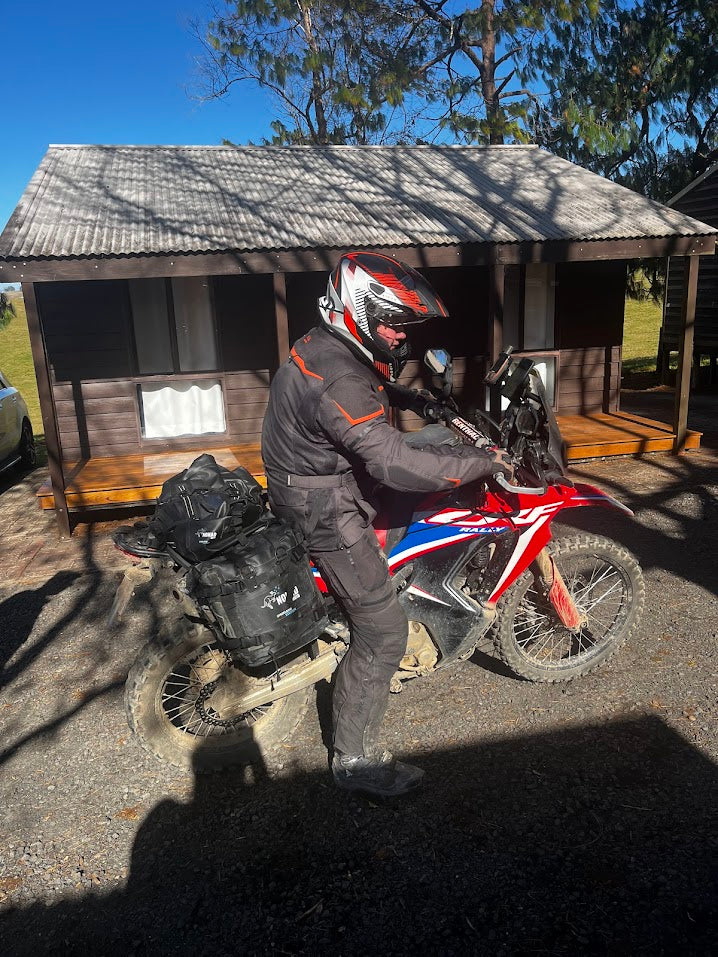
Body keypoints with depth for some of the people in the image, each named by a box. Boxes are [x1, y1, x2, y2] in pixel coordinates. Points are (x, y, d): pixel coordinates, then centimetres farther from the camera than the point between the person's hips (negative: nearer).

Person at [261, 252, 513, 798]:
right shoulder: (340, 383, -30)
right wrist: (485, 463, -25)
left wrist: (411, 399, 11)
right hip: (325, 509, -10)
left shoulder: (324, 344, 3)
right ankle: (356, 760, 9)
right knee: (384, 633, -6)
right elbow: (396, 465, -35)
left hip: (315, 481, 10)